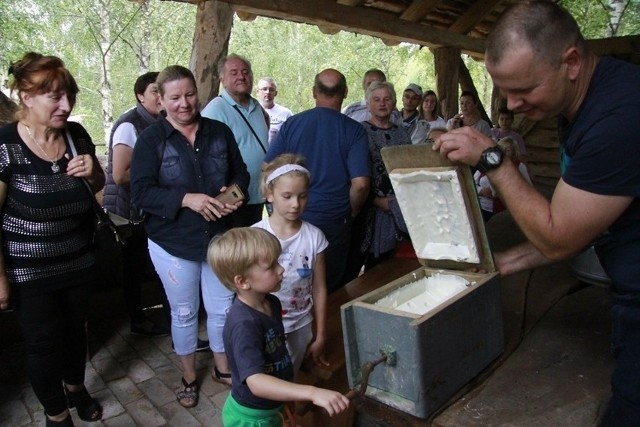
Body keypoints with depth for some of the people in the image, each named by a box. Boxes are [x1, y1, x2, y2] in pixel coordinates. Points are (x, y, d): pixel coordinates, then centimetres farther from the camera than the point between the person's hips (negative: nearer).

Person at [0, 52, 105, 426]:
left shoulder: (77, 135, -6)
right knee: (44, 342, 12)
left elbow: (98, 186, 10)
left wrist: (92, 172, -14)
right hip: (32, 272, -4)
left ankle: (75, 386, 49)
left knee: (76, 329, 22)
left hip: (79, 262, 4)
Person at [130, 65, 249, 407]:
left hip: (219, 240, 3)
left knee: (222, 309, 15)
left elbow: (240, 173, 8)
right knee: (184, 313, 15)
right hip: (173, 245, -2)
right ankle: (189, 376, 39)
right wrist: (186, 199, -27)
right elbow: (141, 192, -14)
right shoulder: (150, 140, -8)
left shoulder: (220, 132, 1)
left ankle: (223, 367, 41)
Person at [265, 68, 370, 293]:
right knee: (330, 291, 15)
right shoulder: (354, 131, -8)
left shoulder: (291, 123, -2)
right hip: (334, 223, -2)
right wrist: (352, 212, 3)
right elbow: (360, 183, -15)